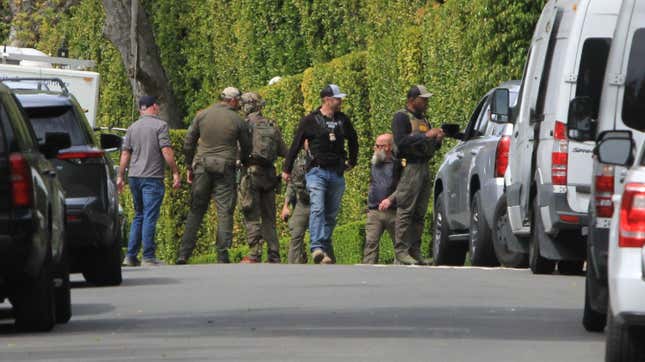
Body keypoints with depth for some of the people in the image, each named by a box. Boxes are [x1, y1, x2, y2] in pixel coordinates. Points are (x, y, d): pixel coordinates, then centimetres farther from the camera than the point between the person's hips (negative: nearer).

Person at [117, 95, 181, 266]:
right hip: (152, 176, -6)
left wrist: (120, 176, 15)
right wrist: (175, 172, -7)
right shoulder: (160, 125, -6)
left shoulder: (133, 127, 11)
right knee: (150, 217, -5)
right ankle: (148, 257, -7)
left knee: (138, 216, 15)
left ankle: (131, 256, 10)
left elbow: (125, 153, 11)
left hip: (134, 176, 6)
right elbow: (166, 151, -12)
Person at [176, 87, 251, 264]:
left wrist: (190, 167, 15)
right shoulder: (237, 121, 0)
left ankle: (184, 254, 2)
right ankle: (222, 255, -4)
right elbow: (246, 148, 8)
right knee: (225, 212, 1)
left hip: (202, 166, 2)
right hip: (225, 168, -2)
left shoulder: (202, 115, 5)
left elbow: (188, 143, 6)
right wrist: (243, 162, 28)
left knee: (196, 210, 7)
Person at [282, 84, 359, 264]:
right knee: (317, 209, -20)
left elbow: (353, 141, 31)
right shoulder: (310, 120, -2)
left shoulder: (343, 121, 12)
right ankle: (317, 248, -31)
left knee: (331, 214, 6)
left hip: (337, 173, 5)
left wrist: (352, 162, 31)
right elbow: (296, 145, 3)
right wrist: (287, 169, 5)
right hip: (317, 172, -5)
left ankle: (326, 249, 12)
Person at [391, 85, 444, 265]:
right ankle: (401, 251, -13)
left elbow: (429, 147, 28)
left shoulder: (423, 119, 24)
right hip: (410, 167, -9)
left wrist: (437, 140, 6)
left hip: (424, 168, 9)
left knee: (419, 213, 6)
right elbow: (401, 142, -18)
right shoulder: (401, 117, -3)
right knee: (405, 211, -11)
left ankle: (415, 251, 7)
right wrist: (426, 135, -19)